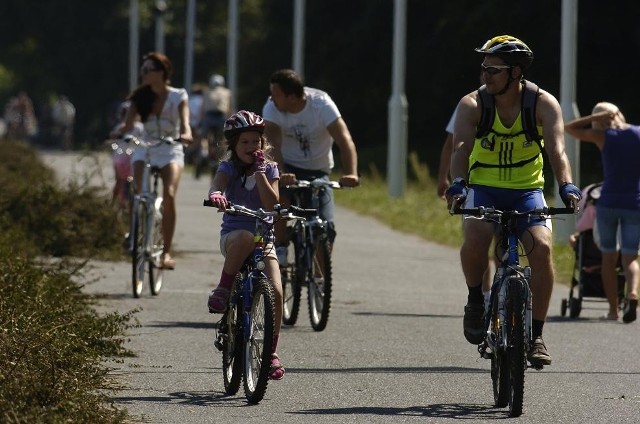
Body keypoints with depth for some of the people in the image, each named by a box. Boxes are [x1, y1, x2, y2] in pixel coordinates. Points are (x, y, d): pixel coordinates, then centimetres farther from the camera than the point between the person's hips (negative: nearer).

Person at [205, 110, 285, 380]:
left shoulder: (269, 169, 6)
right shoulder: (229, 168, 0)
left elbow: (272, 203, -9)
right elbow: (217, 185, -23)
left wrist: (259, 172, -14)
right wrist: (216, 195, -46)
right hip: (233, 234, -2)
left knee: (275, 291, -17)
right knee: (245, 237, -41)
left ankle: (272, 351, -3)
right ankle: (223, 289, -23)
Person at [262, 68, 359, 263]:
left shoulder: (322, 104, -21)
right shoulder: (271, 107, -18)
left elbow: (345, 140, -30)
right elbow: (273, 144, -30)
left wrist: (351, 174, -47)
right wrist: (280, 174, -49)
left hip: (318, 171, 0)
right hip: (288, 167, 0)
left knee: (326, 228, -12)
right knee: (280, 197, -33)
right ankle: (280, 248, -13)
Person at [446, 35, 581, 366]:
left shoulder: (544, 104, -10)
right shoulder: (472, 105, -10)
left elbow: (556, 149, -23)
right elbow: (461, 148, -24)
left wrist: (566, 185, -41)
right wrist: (457, 184, -43)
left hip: (526, 190, 0)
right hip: (483, 189, 0)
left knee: (541, 247, -24)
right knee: (475, 238, -31)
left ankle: (536, 335, -13)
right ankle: (476, 300, -2)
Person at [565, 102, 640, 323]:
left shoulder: (602, 137, -2)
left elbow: (569, 128, 9)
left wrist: (596, 117, 3)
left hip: (608, 203, -1)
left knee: (608, 256, 13)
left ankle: (613, 308, 9)